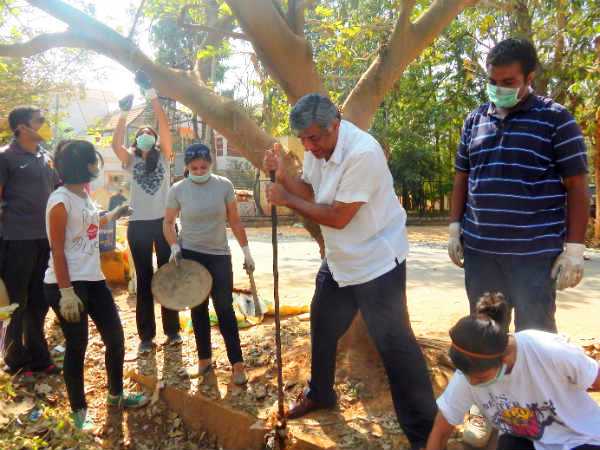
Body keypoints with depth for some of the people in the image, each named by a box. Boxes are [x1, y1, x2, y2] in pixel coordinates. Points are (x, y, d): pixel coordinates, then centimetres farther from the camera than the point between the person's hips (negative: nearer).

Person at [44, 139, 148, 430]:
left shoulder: (84, 194, 11)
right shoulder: (61, 201, -15)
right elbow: (57, 250, -17)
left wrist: (116, 213, 40)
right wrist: (66, 292, -20)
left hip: (93, 279, 9)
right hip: (67, 283, -8)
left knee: (115, 337, 12)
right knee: (77, 345, 2)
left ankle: (116, 395, 32)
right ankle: (79, 411, 21)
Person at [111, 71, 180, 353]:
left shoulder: (163, 157, 5)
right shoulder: (131, 161, 8)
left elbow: (165, 127, -8)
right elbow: (115, 144, -11)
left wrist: (151, 95, -14)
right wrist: (124, 113, -18)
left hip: (163, 222, -1)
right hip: (138, 225, 1)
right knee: (144, 279, 6)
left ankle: (172, 330, 17)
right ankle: (146, 335, 13)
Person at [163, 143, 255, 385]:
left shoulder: (224, 185, -6)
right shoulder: (177, 190, -6)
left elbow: (235, 221, 0)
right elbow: (168, 222, 5)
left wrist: (246, 251, -1)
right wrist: (174, 247, -12)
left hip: (219, 255, -1)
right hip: (190, 255, 1)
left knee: (225, 309, 0)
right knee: (198, 309, 12)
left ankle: (237, 363, 10)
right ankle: (204, 358, 27)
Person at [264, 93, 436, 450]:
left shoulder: (362, 153, -29)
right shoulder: (317, 148, -1)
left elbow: (337, 217, -28)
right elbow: (308, 192, 4)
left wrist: (286, 199, -20)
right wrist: (281, 172, -13)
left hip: (377, 261, -9)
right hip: (339, 259, 9)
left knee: (394, 343, -5)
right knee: (322, 325, 22)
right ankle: (321, 393, 46)